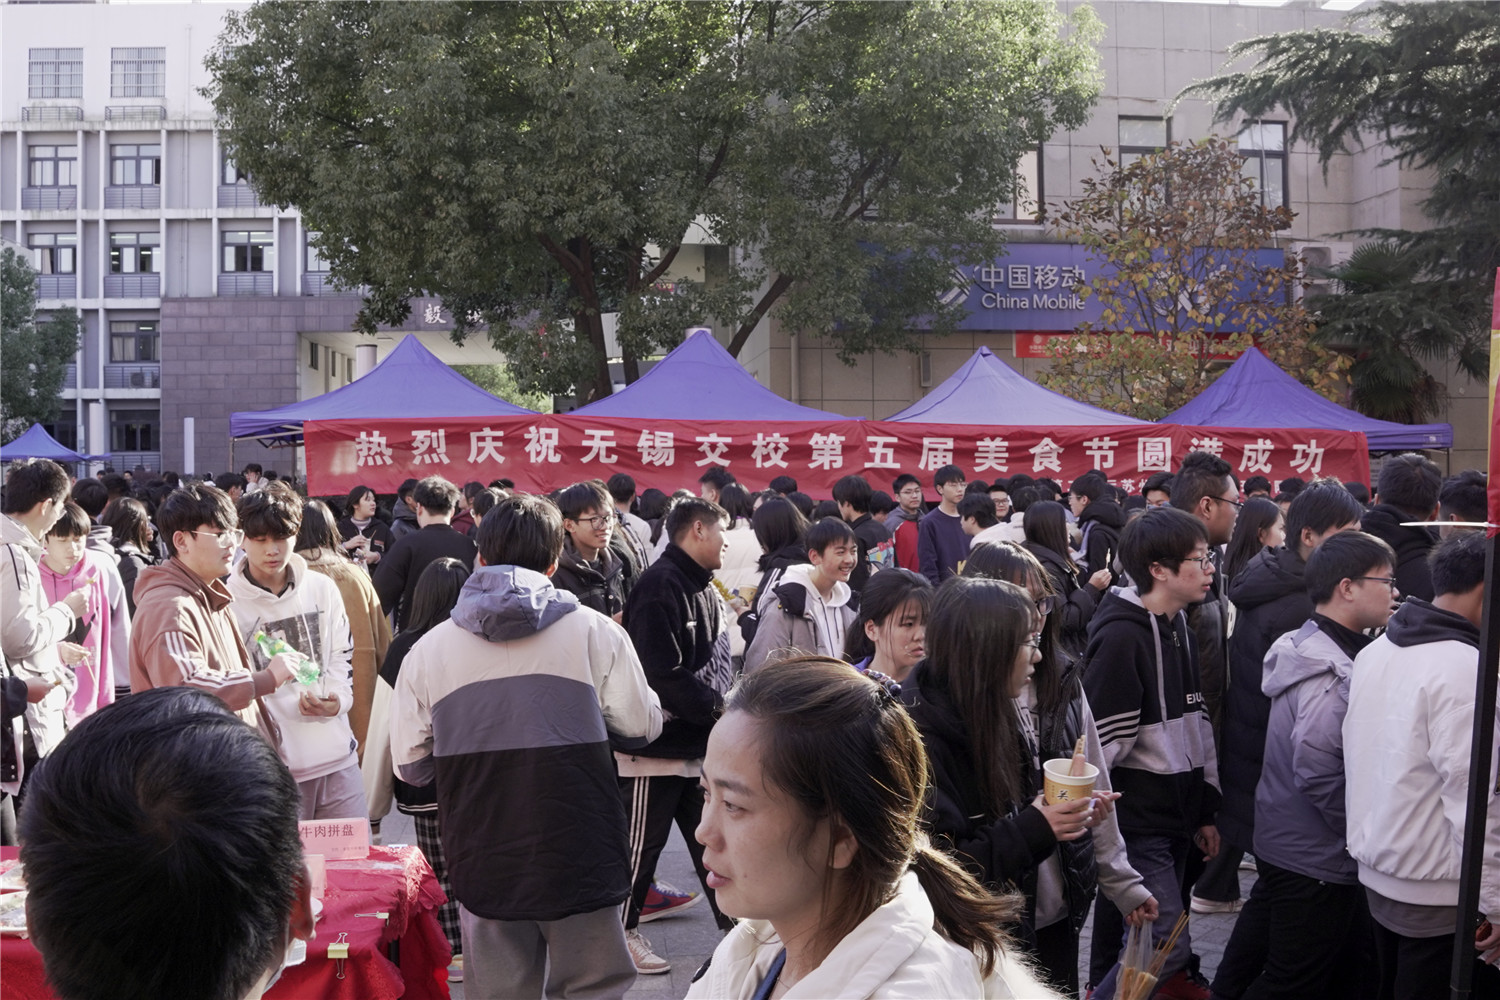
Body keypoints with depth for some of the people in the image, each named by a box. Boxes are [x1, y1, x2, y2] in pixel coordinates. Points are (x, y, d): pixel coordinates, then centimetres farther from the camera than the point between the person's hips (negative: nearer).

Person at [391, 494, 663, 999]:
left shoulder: (427, 649, -1)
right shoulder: (593, 631, -6)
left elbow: (409, 766, 3)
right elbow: (642, 725, 0)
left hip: (483, 867, 2)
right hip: (580, 860, -1)